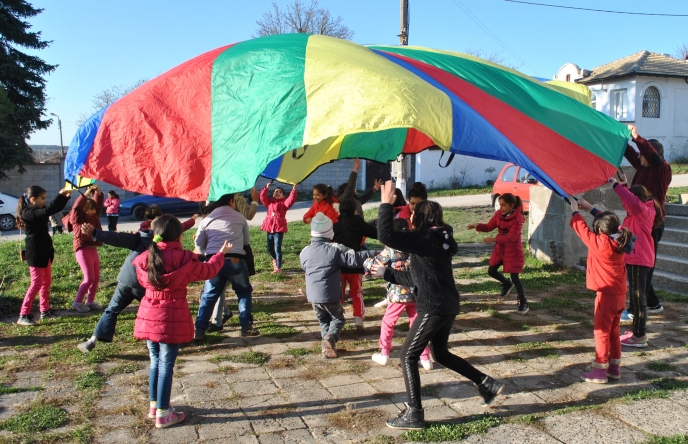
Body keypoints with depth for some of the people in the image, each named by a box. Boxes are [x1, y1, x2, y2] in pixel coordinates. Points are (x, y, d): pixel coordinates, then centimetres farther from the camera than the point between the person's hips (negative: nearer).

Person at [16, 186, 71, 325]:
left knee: (46, 282, 15)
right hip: (35, 254, -10)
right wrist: (60, 195, -31)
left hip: (44, 252, 10)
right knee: (37, 283, -9)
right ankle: (23, 315, -4)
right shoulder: (28, 213, -19)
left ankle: (45, 310, 25)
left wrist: (66, 197, -1)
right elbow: (48, 210, -34)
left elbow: (55, 209, 15)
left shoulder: (38, 211, 8)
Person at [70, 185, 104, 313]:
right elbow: (77, 207, -24)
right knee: (89, 278, -9)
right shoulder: (78, 218, -7)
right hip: (83, 250, -8)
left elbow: (98, 204, 14)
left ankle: (90, 301, 21)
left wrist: (98, 192, -4)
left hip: (93, 250, 8)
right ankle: (77, 302, 2)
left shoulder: (94, 216, 10)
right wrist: (87, 193, -25)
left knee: (96, 277, 10)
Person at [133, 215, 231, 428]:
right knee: (166, 365, 2)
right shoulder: (184, 259, -12)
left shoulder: (145, 258, -1)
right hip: (172, 319, -5)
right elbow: (208, 271, 5)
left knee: (155, 361, 19)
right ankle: (163, 414, 10)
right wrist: (221, 253, 21)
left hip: (148, 317, 5)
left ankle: (154, 405, 32)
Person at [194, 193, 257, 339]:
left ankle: (200, 331, 9)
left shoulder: (207, 219, 13)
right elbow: (247, 241, 18)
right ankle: (247, 327, 13)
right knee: (244, 292, 17)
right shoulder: (240, 217, 12)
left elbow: (199, 243, 12)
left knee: (208, 295, 13)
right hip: (235, 260, -1)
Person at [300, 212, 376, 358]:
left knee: (323, 321, 22)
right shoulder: (334, 249, -12)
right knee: (338, 319, 14)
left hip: (313, 296, 4)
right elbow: (353, 259, -16)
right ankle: (330, 338, -12)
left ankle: (327, 346, 11)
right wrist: (371, 253, -8)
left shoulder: (305, 252, 1)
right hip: (331, 295, -3)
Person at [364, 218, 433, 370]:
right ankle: (425, 358, 13)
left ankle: (384, 354, 23)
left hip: (398, 294, -3)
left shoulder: (390, 250, -9)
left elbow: (374, 264, -7)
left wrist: (366, 261, 12)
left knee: (388, 323, 15)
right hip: (416, 293, 4)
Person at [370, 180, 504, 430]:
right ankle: (487, 384, 29)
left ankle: (414, 414, 5)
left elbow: (386, 237, -23)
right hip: (447, 305, 10)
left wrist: (386, 204, -14)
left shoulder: (424, 238, -12)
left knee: (408, 356, 1)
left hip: (434, 307, -10)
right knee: (441, 354, 26)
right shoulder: (437, 240, 16)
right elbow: (417, 277, 21)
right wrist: (387, 273, 23)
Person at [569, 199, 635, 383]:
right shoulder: (619, 242, 2)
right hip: (620, 294, 8)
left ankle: (600, 371, 6)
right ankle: (614, 368, 26)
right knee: (613, 332, 17)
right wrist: (589, 208, 20)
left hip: (606, 295, -8)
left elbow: (582, 229, -8)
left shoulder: (600, 243, -19)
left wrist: (575, 211, 7)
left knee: (602, 333, 0)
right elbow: (605, 220, 16)